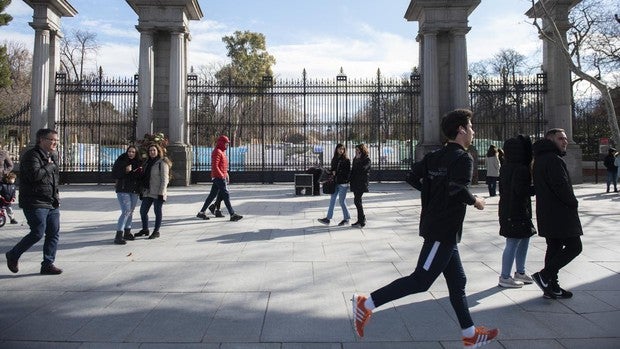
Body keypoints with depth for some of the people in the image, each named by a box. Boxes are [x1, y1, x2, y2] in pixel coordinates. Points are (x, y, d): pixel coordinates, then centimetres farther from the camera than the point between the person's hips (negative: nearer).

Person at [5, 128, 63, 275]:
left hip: (52, 203, 8)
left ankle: (48, 264, 12)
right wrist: (49, 165, -16)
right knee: (38, 233, -8)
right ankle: (13, 256, 16)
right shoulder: (31, 156, -12)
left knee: (54, 233, 4)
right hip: (35, 203, -8)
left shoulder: (54, 155, 15)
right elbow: (35, 175, -30)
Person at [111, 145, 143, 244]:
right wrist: (125, 171, -21)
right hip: (123, 190, -6)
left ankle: (127, 233, 26)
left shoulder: (138, 162, 8)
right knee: (126, 211, -16)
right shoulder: (121, 161, -5)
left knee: (131, 211, 13)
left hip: (134, 191, 6)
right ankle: (118, 235, -16)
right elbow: (114, 175, -9)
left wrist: (140, 172, -6)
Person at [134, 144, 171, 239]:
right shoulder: (148, 163, 15)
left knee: (157, 212, 3)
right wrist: (142, 191, 15)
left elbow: (164, 179, -13)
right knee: (143, 211, 11)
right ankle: (145, 229, 28)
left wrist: (161, 193, -18)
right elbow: (143, 178, 19)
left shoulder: (162, 163, -8)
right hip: (147, 192, 7)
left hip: (157, 193, -7)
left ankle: (156, 231, 15)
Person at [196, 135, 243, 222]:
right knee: (226, 195, -9)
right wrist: (222, 176, -21)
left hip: (221, 176, 10)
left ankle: (201, 212, 17)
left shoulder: (222, 152, 19)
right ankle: (232, 215, -8)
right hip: (219, 177, -10)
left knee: (212, 195, 12)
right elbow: (214, 166, -20)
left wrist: (226, 174, 19)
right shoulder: (217, 152, -13)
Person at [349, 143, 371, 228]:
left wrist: (358, 159, -14)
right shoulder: (355, 159, 16)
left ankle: (362, 221, -6)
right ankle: (361, 220, 19)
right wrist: (351, 180, 11)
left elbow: (362, 168, -22)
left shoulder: (367, 160, -7)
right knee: (357, 201, 10)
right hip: (355, 183, 8)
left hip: (361, 183, -8)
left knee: (357, 201, -12)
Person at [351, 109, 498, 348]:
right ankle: (367, 304, -5)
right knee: (420, 280, -6)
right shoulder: (464, 158, -12)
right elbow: (458, 189, -27)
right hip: (444, 231, -9)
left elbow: (412, 178, 10)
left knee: (457, 281, 16)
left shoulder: (435, 157, 12)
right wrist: (474, 201, -9)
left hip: (436, 227, 9)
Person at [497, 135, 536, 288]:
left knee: (524, 240, 19)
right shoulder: (521, 169, -19)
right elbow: (521, 190, -24)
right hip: (517, 212, -10)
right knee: (513, 244, -2)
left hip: (507, 210, 10)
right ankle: (505, 277, 6)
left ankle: (520, 272, 30)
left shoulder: (505, 168, 9)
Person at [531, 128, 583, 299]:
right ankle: (544, 275, -8)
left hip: (546, 213, 10)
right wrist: (573, 203, -5)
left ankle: (551, 287, 16)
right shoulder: (554, 159, -16)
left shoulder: (540, 159, 17)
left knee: (554, 248, 13)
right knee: (574, 246, -4)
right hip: (560, 213, -10)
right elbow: (562, 187, -22)